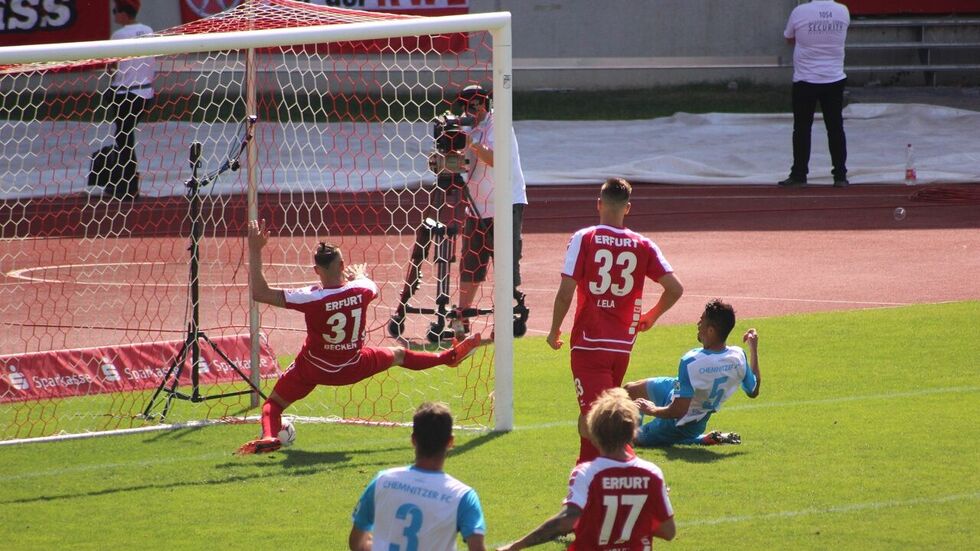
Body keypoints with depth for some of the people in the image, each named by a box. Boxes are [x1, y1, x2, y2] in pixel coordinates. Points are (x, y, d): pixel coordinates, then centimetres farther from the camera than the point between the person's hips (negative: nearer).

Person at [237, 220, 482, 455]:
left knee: (273, 404, 7)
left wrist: (255, 251, -25)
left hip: (313, 370, -3)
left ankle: (269, 437, -23)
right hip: (353, 368, 3)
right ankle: (450, 356, 46)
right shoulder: (362, 290, -19)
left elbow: (259, 293, -29)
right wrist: (359, 274, 34)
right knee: (398, 355, 28)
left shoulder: (312, 298, -30)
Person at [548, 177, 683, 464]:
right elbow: (675, 289, 0)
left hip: (589, 341, -4)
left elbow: (565, 293, -11)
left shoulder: (583, 239, -6)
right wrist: (650, 317, 19)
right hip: (623, 343, 4)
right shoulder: (643, 246, 3)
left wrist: (555, 330, 4)